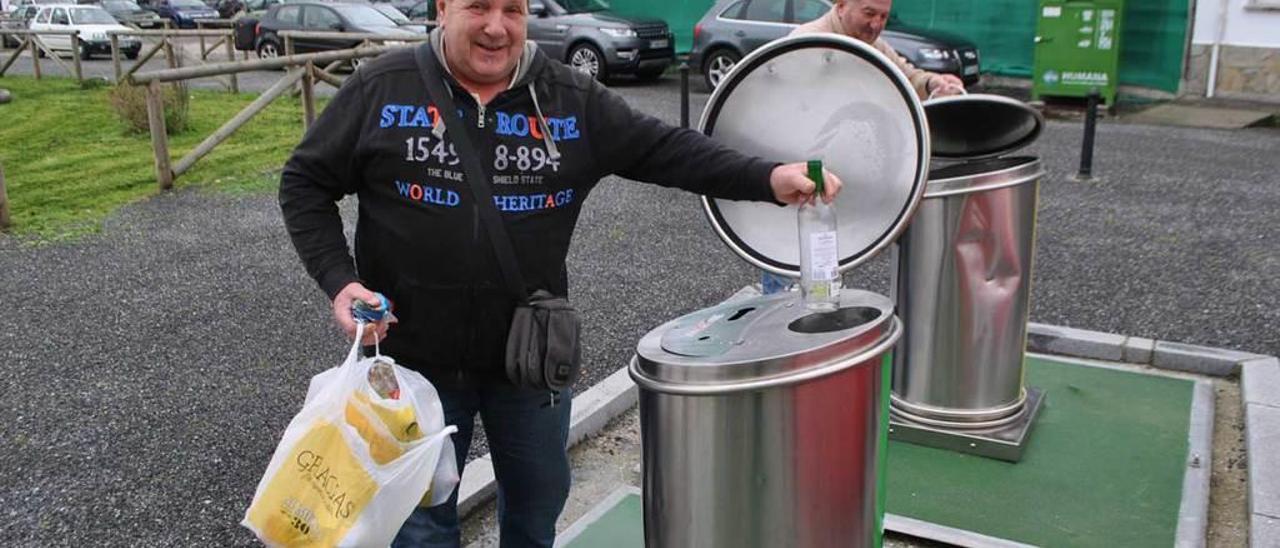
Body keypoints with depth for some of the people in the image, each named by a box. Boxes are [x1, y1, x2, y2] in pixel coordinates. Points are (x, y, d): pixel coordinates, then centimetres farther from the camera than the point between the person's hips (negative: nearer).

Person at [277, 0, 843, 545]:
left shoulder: (572, 100, -3)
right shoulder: (381, 86, -6)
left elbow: (665, 149, -7)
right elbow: (306, 183, 0)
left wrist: (768, 179, -21)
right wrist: (338, 280, -13)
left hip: (532, 354, 2)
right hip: (414, 355, -1)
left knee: (539, 495, 21)